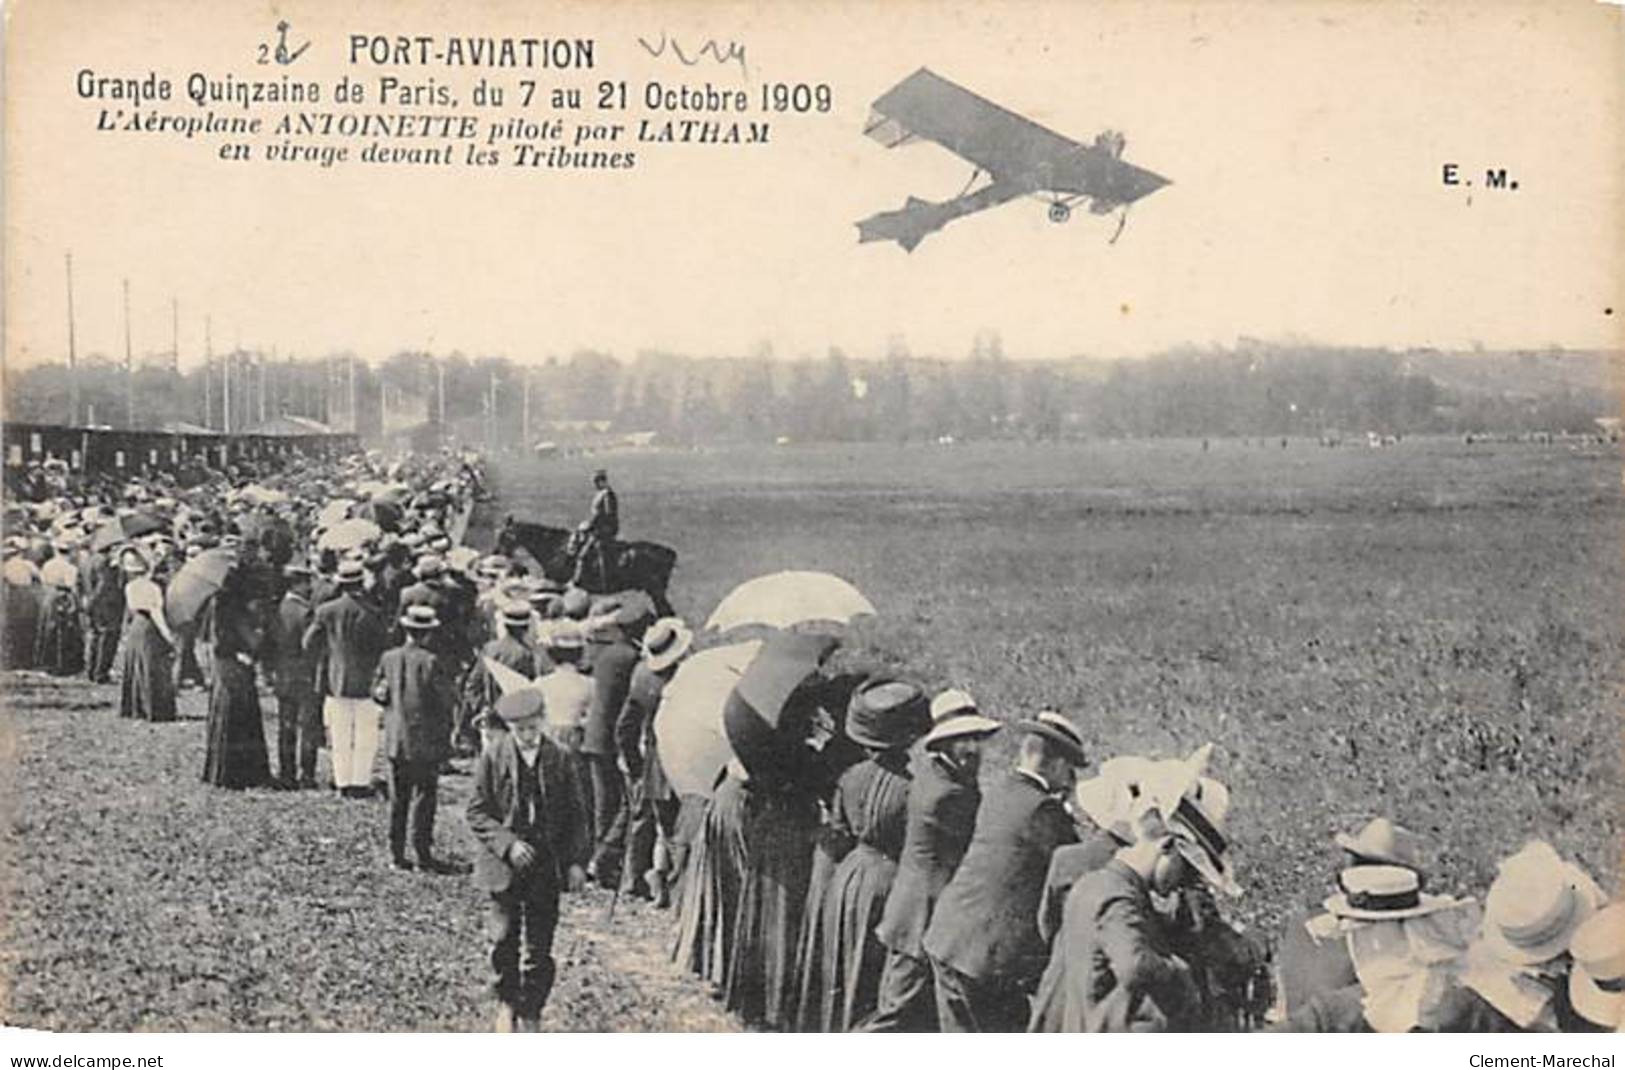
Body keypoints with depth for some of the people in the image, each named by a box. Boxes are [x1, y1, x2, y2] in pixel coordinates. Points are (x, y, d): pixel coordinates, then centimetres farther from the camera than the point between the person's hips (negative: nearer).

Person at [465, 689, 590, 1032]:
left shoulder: (558, 760, 2)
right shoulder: (493, 757, -4)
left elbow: (572, 816, 9)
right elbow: (477, 813, -2)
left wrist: (576, 861, 1)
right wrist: (507, 843, -15)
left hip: (546, 866, 2)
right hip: (503, 864, -2)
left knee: (539, 949, 4)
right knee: (504, 940, -7)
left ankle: (530, 1018, 16)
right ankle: (506, 1004, 17)